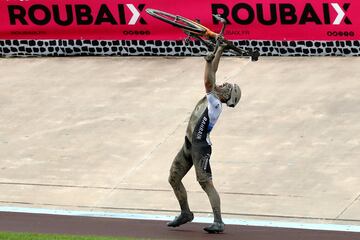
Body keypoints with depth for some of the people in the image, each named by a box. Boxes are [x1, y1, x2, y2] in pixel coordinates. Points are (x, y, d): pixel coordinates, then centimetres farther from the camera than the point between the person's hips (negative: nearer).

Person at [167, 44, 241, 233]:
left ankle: (218, 222, -18)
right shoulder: (212, 97, 10)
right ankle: (185, 213, 29)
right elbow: (212, 77, 14)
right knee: (174, 179, 15)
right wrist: (218, 52, 14)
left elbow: (208, 81, -23)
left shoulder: (215, 103, -14)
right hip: (188, 145, 10)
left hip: (200, 147, -10)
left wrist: (210, 61, -20)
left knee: (206, 183, -16)